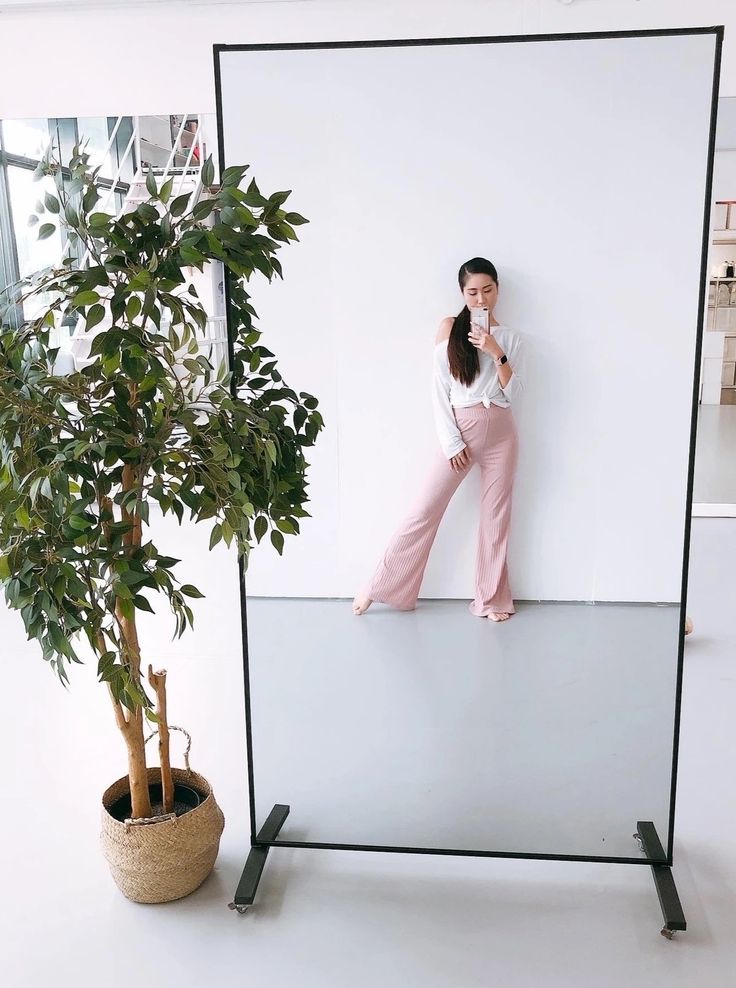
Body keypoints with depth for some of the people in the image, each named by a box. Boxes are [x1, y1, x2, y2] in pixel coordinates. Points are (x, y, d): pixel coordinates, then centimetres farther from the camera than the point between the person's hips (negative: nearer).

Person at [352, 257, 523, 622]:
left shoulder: (509, 337, 5)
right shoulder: (449, 328, 1)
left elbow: (513, 394, -2)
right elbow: (439, 391, -2)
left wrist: (497, 354, -16)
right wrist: (451, 441, -9)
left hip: (500, 432, 2)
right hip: (460, 429, -2)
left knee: (496, 515, 7)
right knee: (425, 510, -2)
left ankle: (493, 599, 18)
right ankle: (379, 586, 9)